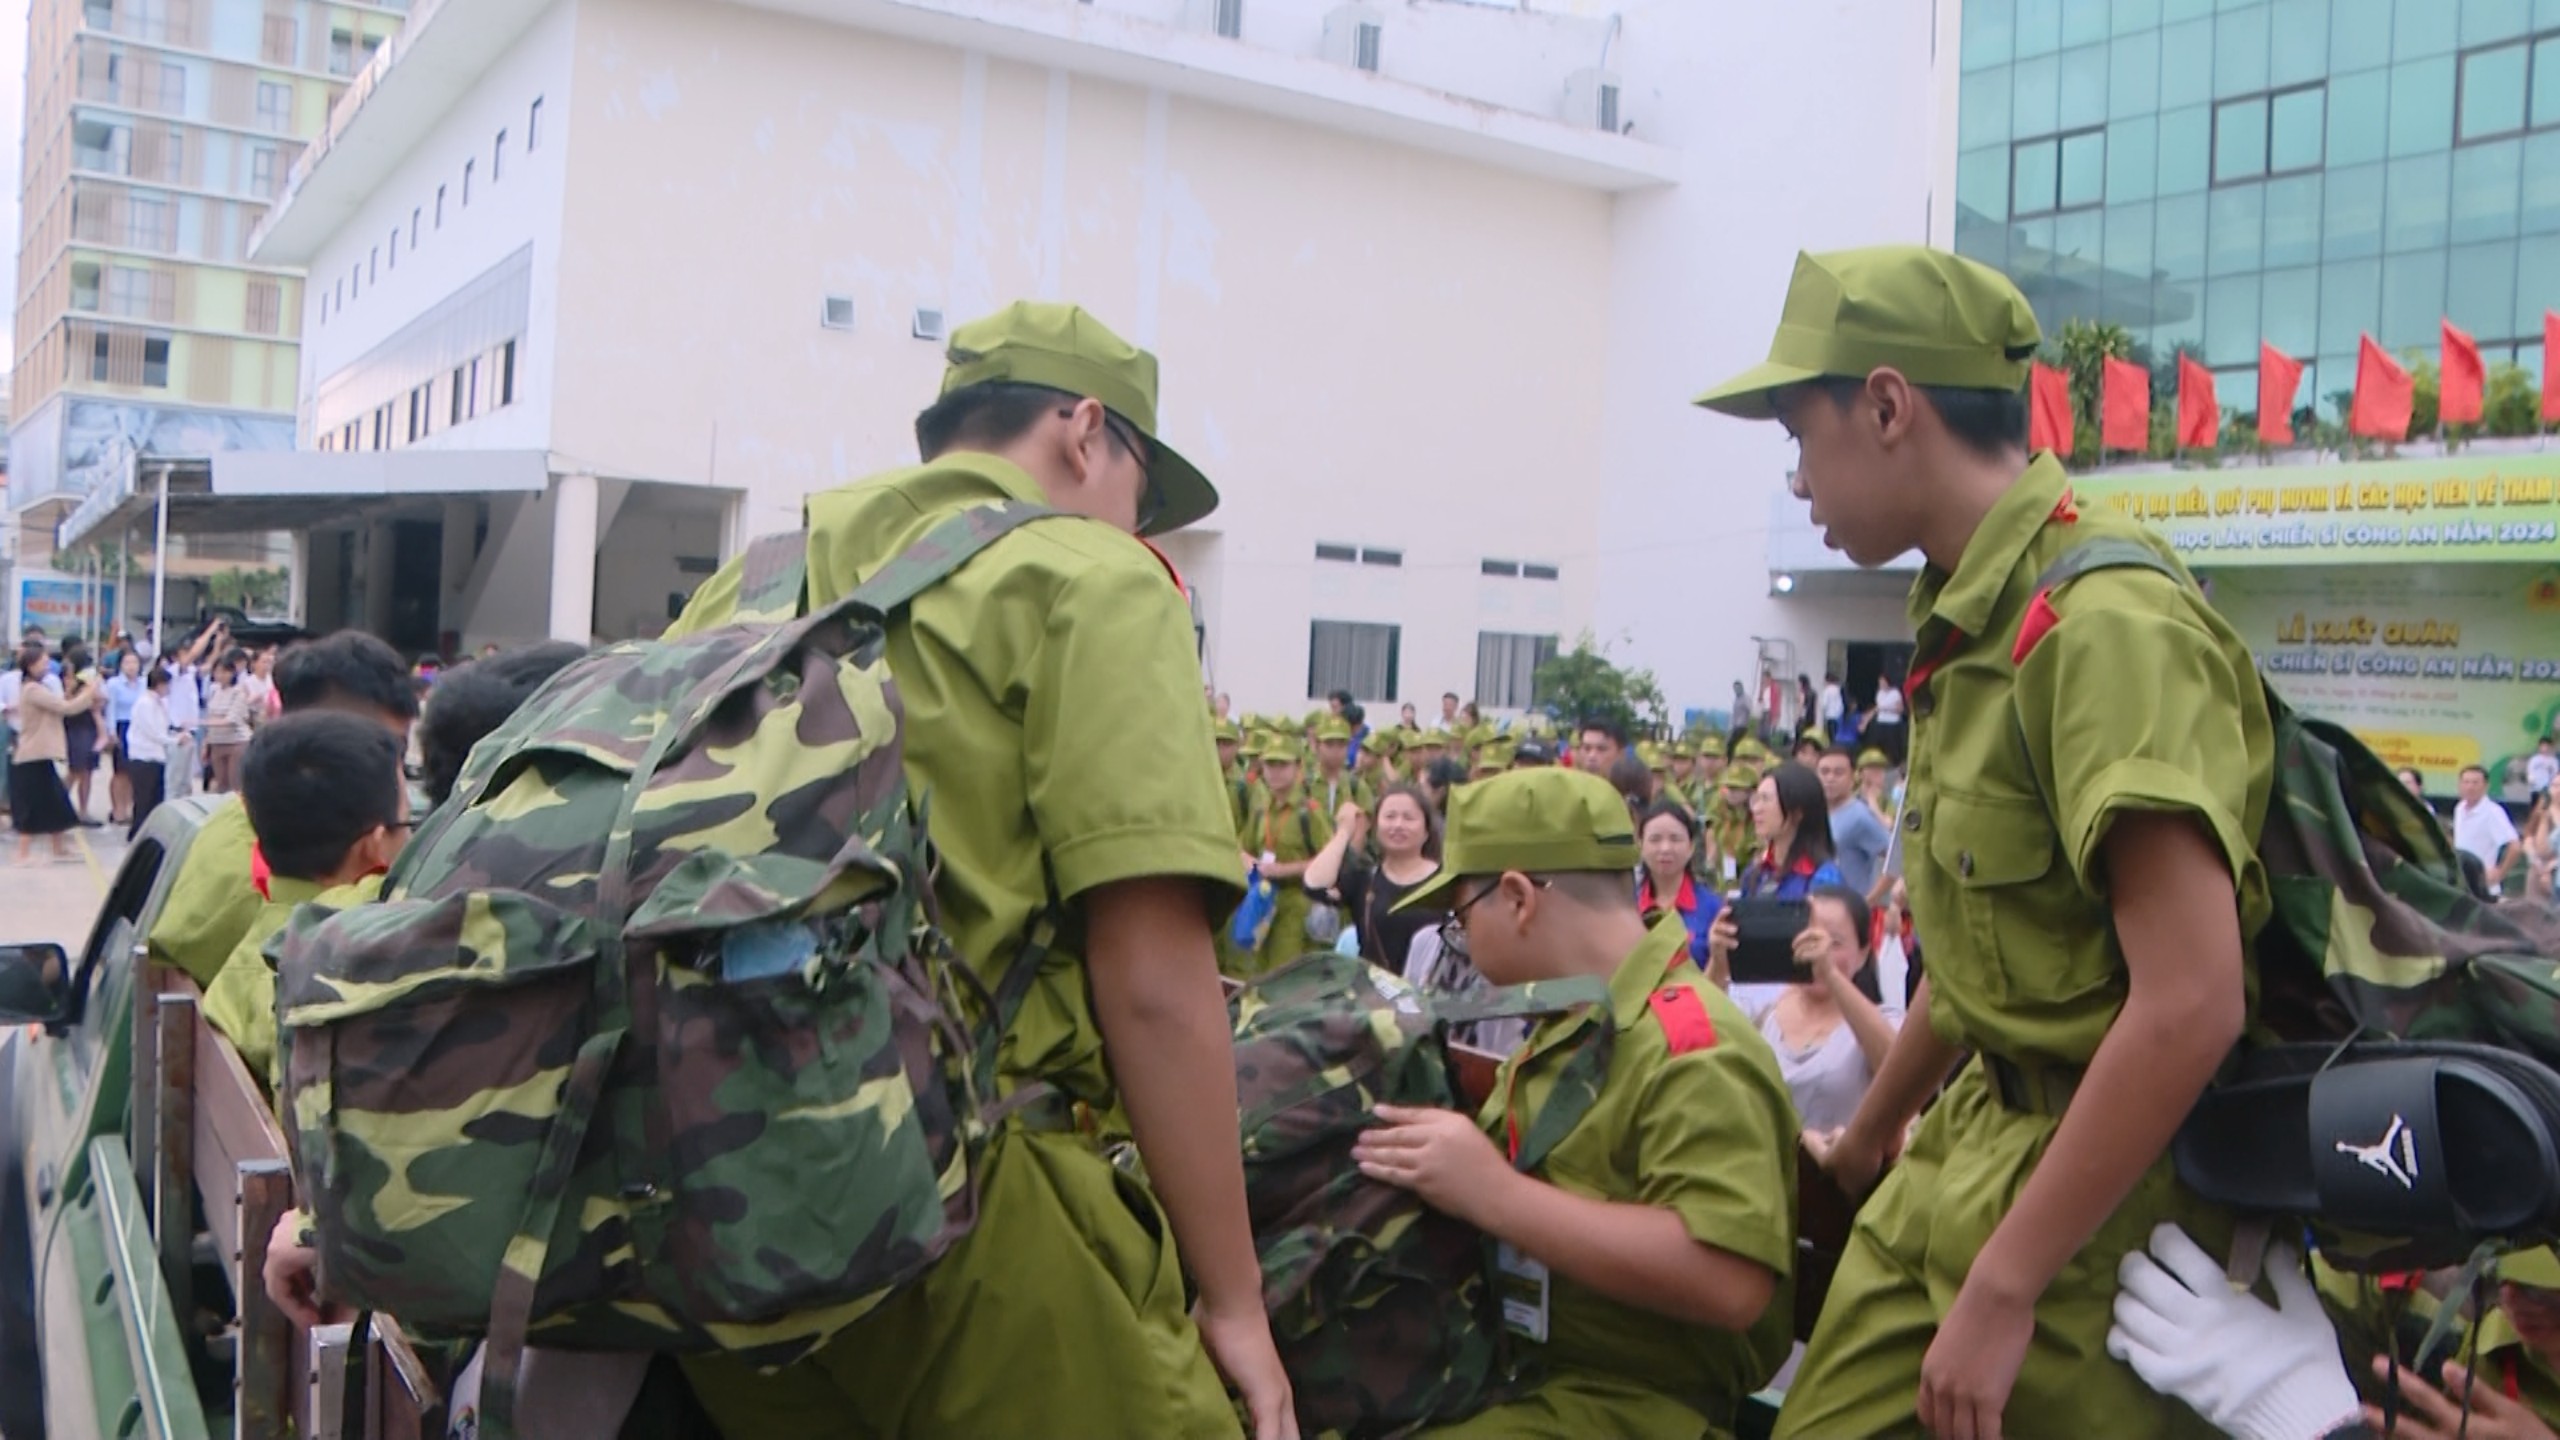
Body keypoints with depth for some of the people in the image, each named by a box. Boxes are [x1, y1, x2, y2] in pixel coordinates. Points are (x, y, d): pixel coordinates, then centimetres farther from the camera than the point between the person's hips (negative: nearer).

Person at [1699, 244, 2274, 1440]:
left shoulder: (2103, 620, -21)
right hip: (1961, 1150, 8)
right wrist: (1868, 1133, 26)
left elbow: (2191, 1006, -27)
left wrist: (2001, 1292, -23)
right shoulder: (1973, 615, 8)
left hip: (2096, 1195, -8)